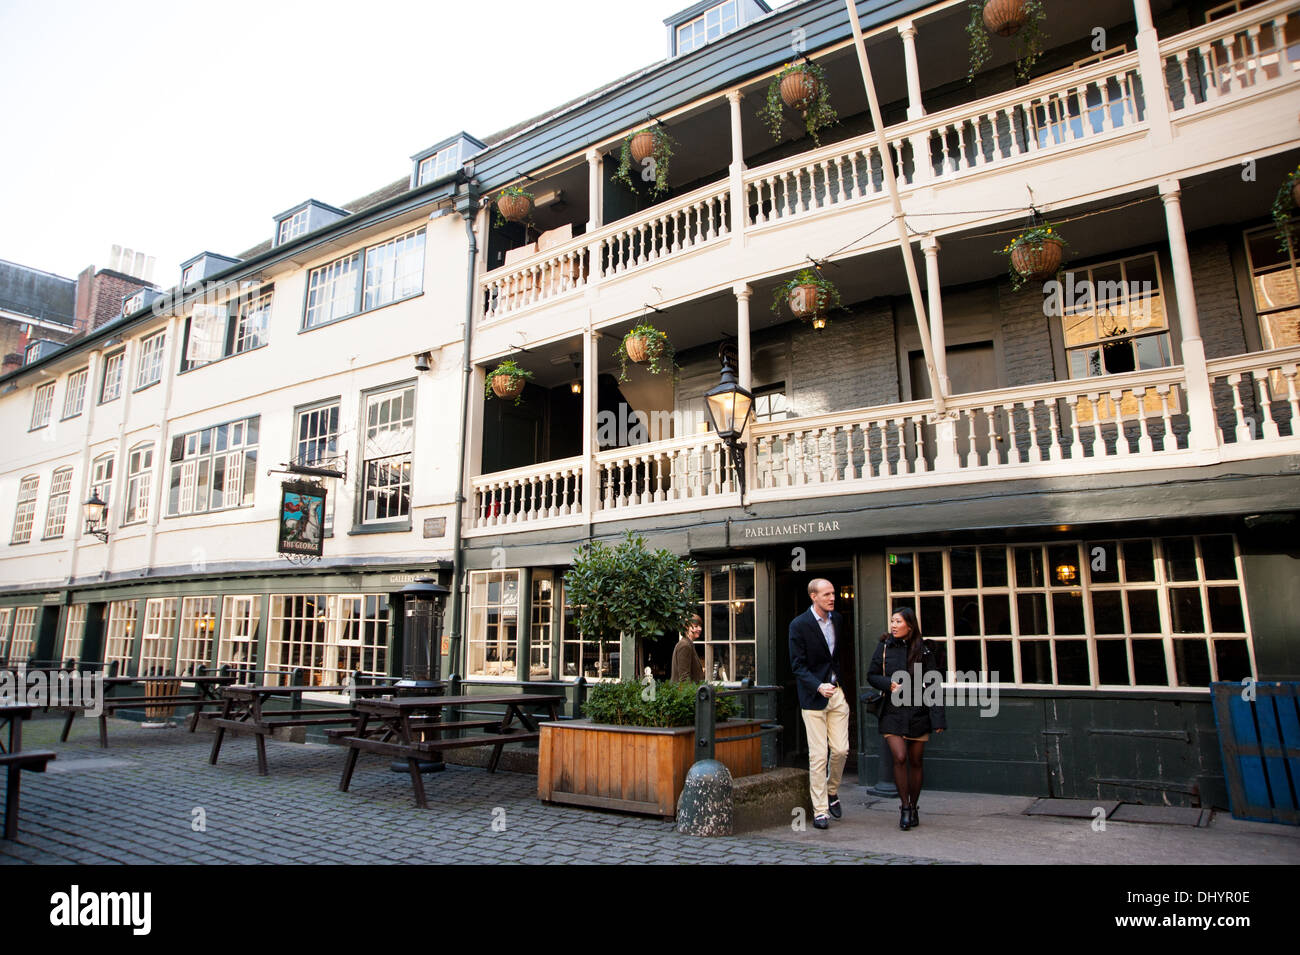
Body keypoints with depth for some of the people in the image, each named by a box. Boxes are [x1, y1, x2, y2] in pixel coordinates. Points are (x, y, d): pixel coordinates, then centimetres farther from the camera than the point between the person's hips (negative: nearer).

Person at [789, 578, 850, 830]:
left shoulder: (838, 620, 8)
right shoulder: (799, 625, -10)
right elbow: (798, 665, -10)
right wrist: (819, 687, -23)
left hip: (838, 693, 5)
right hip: (813, 696, -5)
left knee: (841, 750, 3)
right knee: (818, 755, -2)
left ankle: (832, 791, 30)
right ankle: (820, 811, 7)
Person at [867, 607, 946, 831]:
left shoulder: (923, 650, -3)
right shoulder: (884, 647, 1)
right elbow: (871, 675, 9)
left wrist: (938, 719, -8)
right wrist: (888, 684, -12)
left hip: (918, 712, 0)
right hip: (893, 712, 0)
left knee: (915, 762, 8)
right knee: (899, 757, -12)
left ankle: (913, 807, 26)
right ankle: (904, 805, 6)